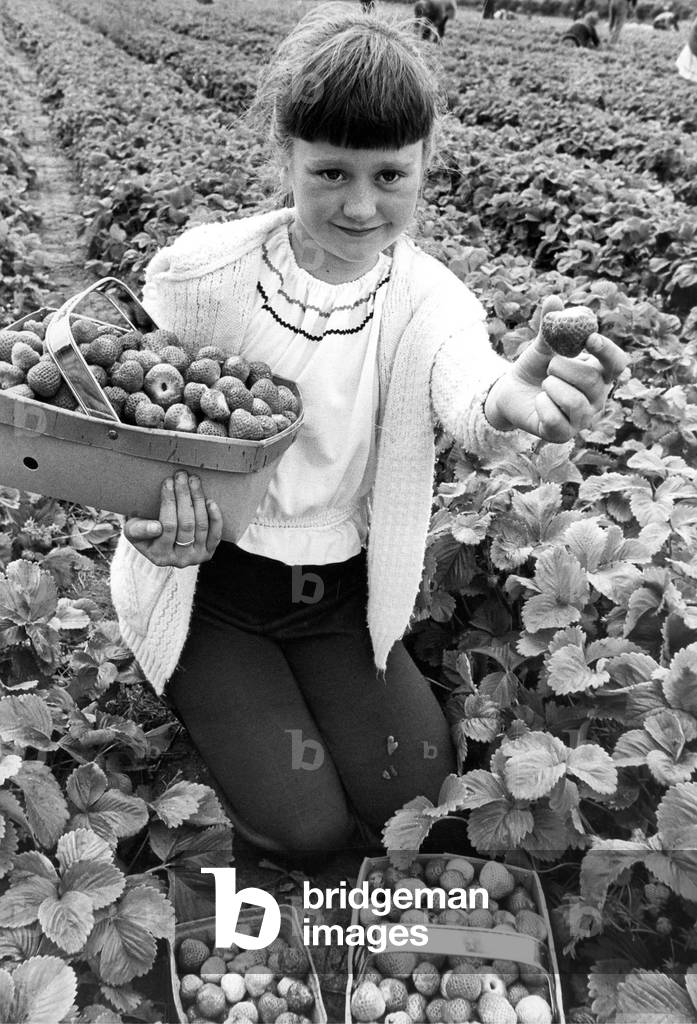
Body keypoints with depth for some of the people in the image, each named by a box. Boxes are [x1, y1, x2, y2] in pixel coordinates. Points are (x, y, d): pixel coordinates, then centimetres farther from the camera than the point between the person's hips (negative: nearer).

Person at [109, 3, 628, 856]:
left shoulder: (430, 300, -12)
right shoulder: (196, 274, -17)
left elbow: (466, 400, -33)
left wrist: (508, 402, -59)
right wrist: (149, 512, -29)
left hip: (344, 588, 3)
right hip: (206, 575, -2)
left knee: (409, 796, -1)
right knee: (310, 827, -5)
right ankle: (207, 694, 23)